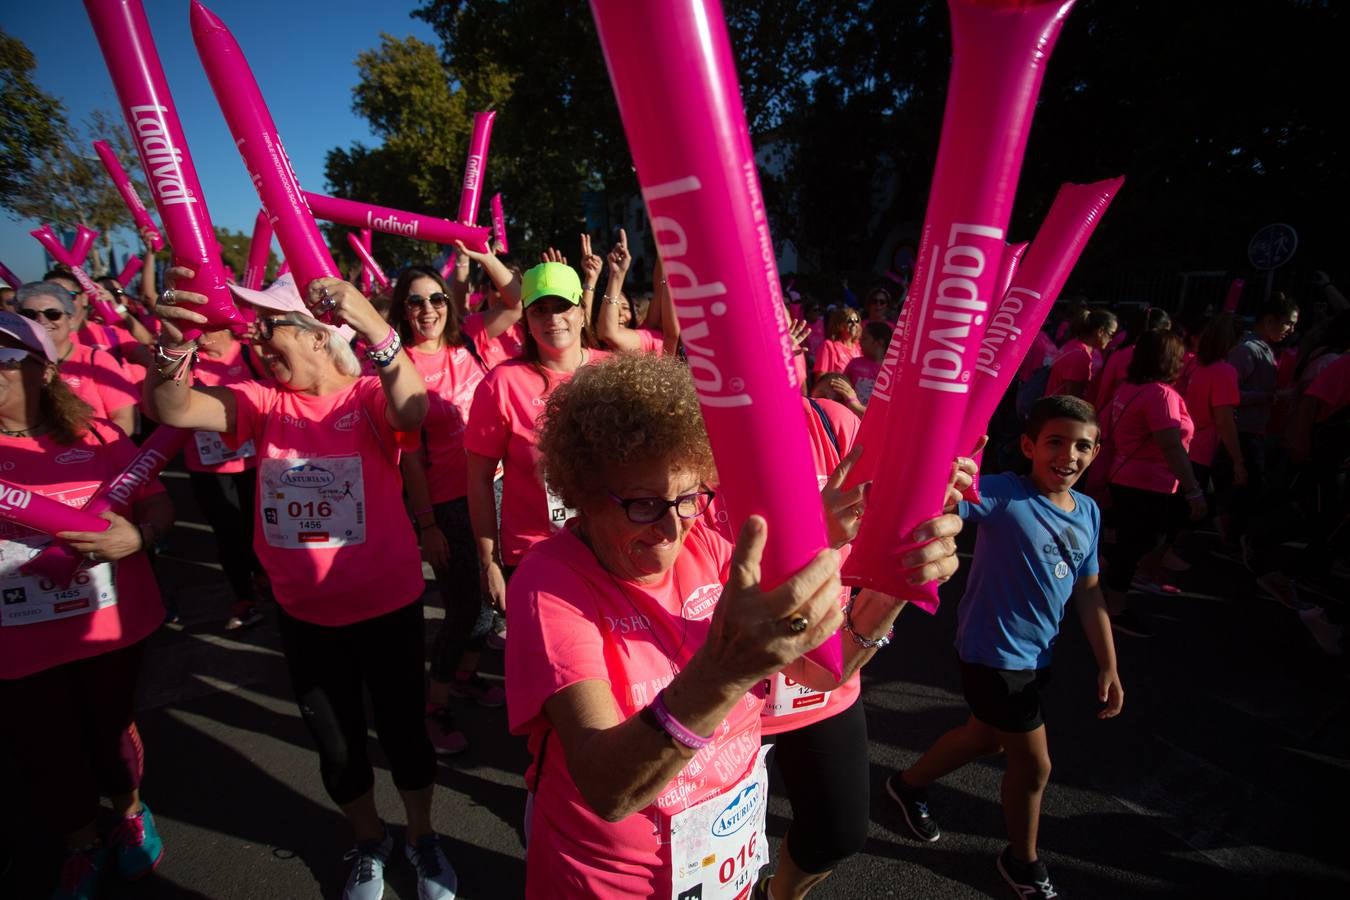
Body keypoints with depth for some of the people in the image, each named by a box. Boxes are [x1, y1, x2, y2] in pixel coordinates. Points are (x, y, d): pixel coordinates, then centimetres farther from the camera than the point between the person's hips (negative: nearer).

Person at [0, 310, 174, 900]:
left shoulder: (96, 436, -5)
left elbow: (159, 506, -3)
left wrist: (137, 535, -23)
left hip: (110, 624, 0)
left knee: (112, 729, 19)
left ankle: (131, 815, 47)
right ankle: (82, 846, 43)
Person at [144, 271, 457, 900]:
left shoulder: (370, 397, -13)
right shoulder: (264, 401, -2)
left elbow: (412, 408, -36)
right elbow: (173, 409, -17)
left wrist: (375, 328, -53)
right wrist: (173, 340, -37)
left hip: (387, 605, -4)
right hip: (303, 613, 4)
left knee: (402, 731, 15)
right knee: (335, 744, 22)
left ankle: (421, 838, 44)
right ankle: (368, 842, 50)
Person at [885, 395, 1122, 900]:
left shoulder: (1088, 512, 0)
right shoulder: (1003, 495, -22)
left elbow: (1088, 593, 8)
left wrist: (1108, 666, 9)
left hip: (1036, 655, 8)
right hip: (993, 653, -8)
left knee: (987, 737, 25)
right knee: (1034, 764, 9)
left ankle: (908, 784, 51)